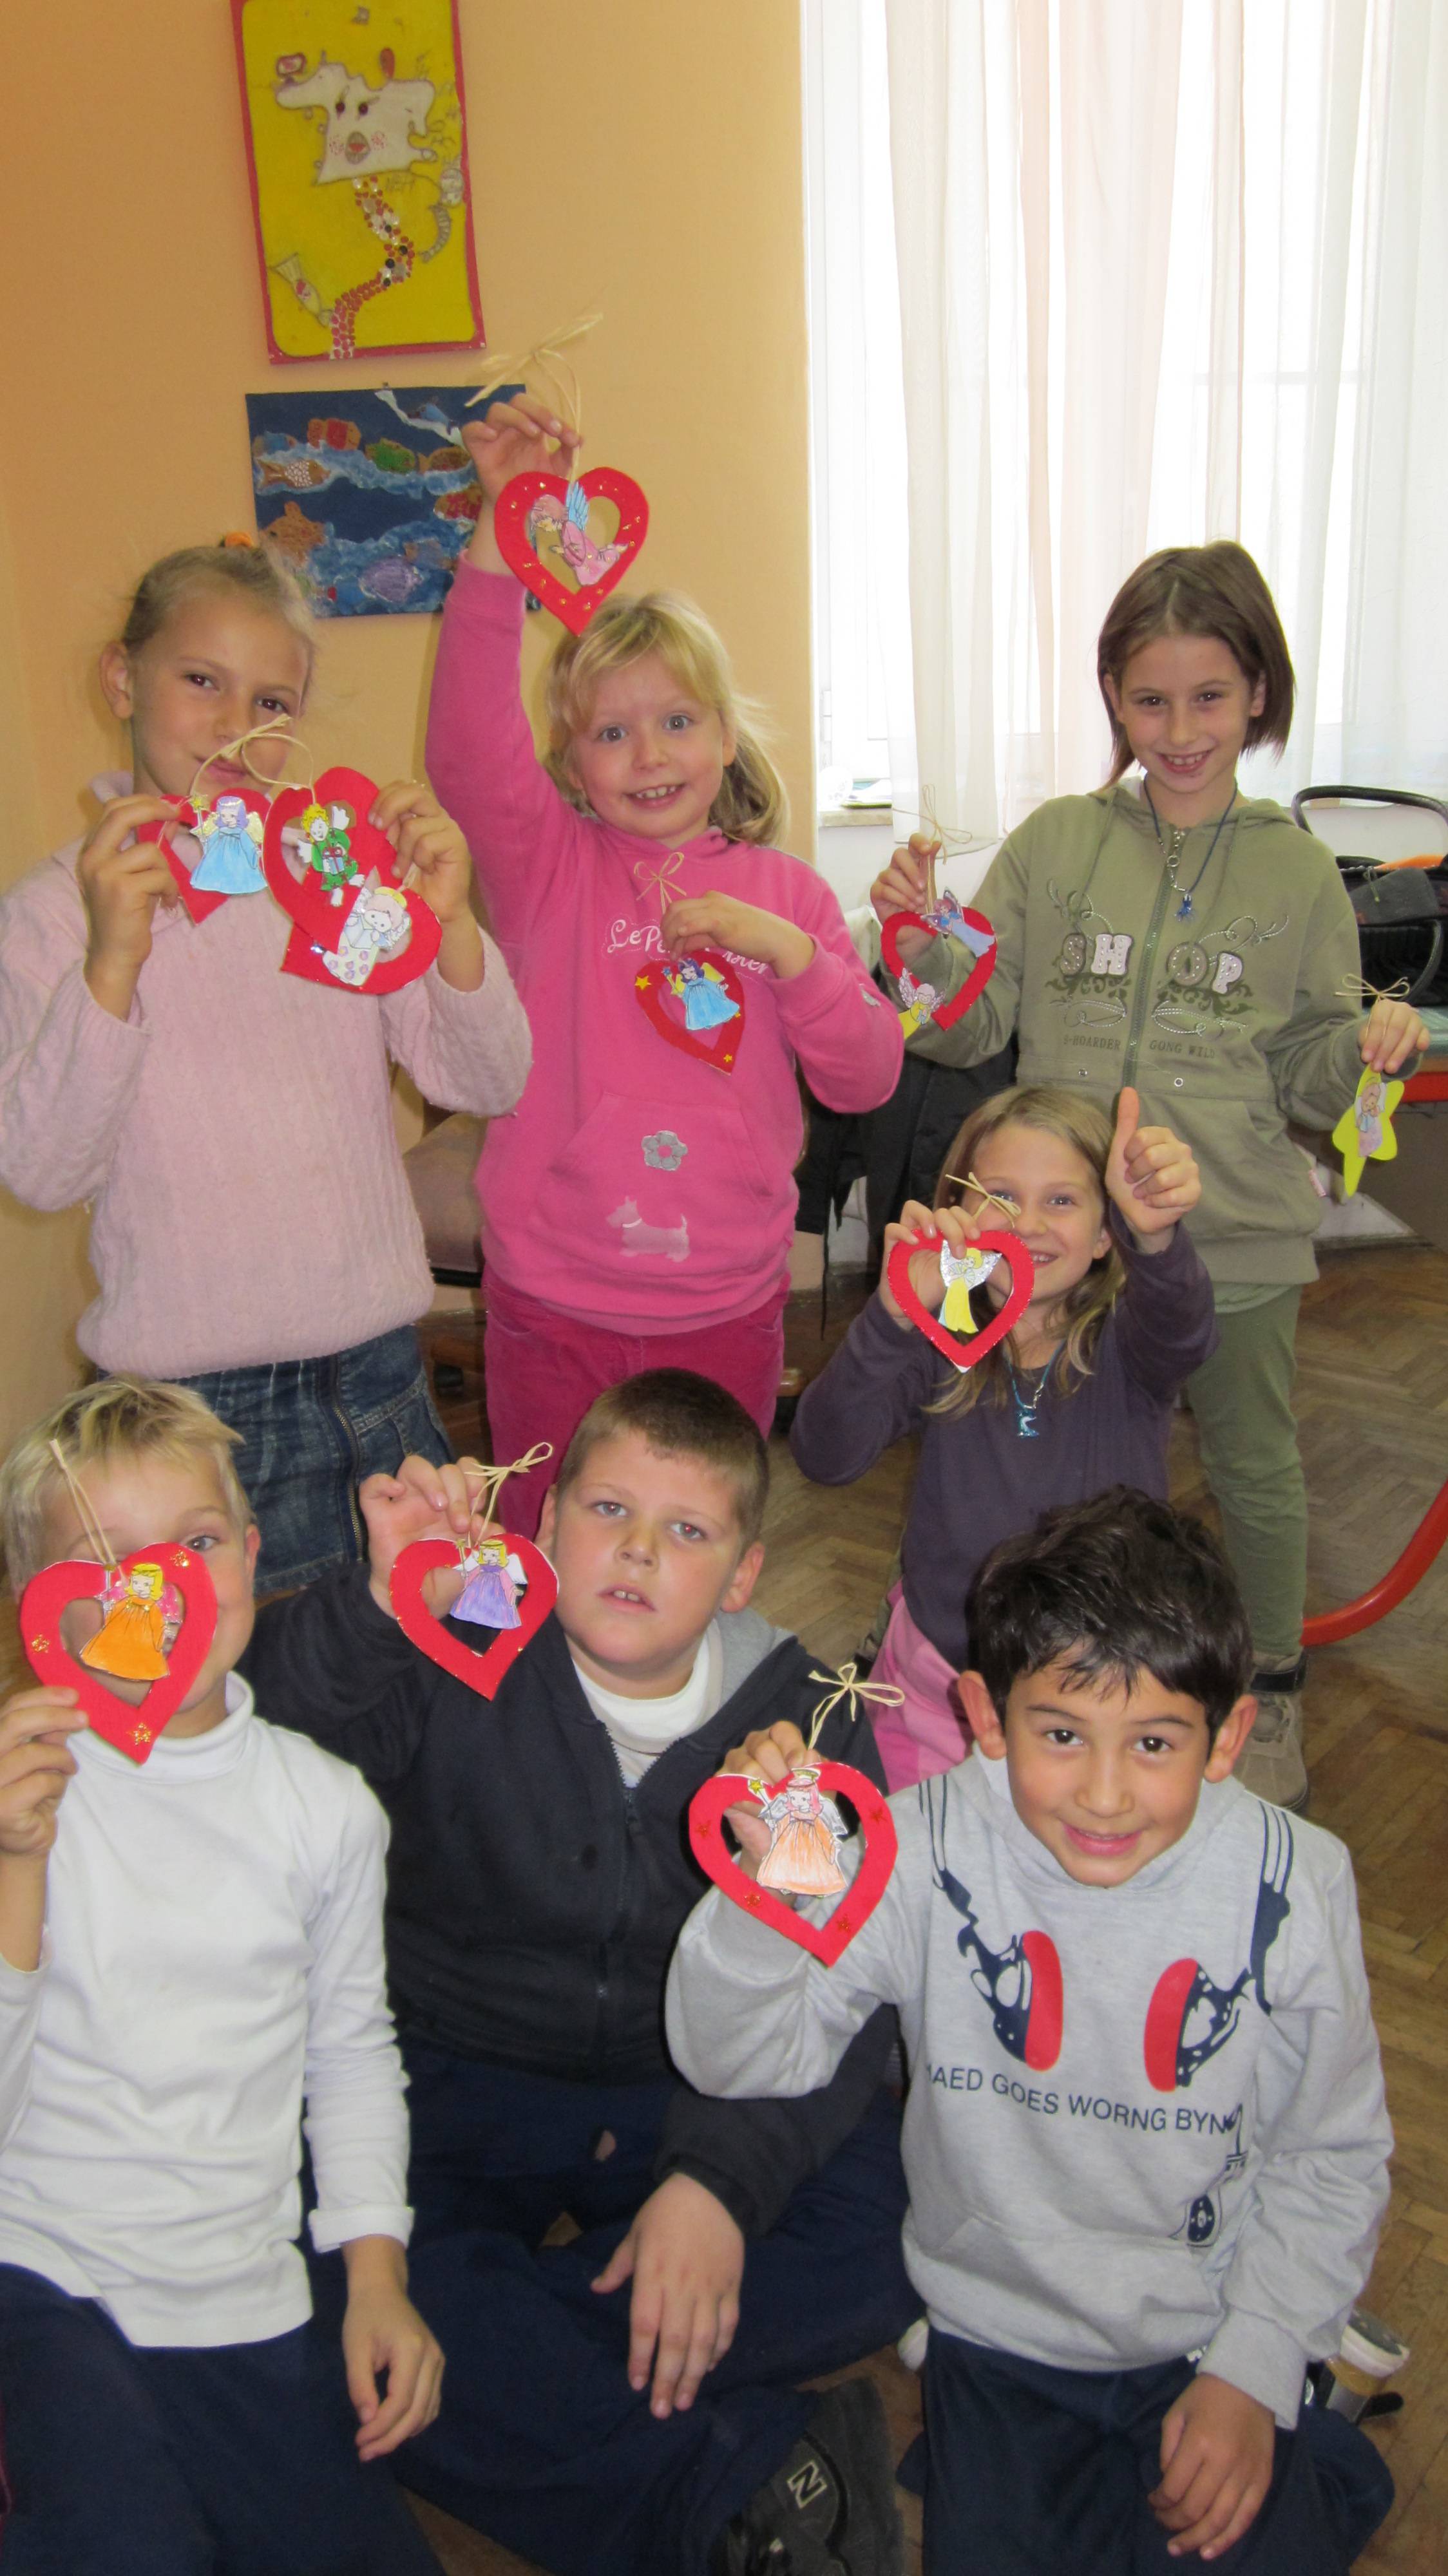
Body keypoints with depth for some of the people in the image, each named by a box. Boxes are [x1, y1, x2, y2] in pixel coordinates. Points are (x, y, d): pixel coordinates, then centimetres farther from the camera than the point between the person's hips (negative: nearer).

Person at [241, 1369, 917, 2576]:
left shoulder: (805, 1721, -5)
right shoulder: (457, 1661, -10)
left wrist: (722, 2177, -26)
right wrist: (384, 1603, -42)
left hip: (699, 2092, 2)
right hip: (451, 2084, -1)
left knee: (892, 2231, -24)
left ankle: (489, 2354, -23)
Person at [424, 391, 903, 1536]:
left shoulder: (786, 889, 4)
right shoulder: (548, 863, -3)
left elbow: (868, 1079, 0)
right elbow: (469, 743, -22)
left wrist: (788, 949, -15)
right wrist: (503, 526, -30)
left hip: (727, 1312, 2)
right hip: (554, 1312, -2)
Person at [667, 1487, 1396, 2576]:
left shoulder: (1292, 1886, -16)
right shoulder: (933, 1850, -19)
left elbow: (1332, 2160, -2)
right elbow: (745, 2062, -21)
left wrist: (1255, 2371, -6)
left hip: (1210, 2334, 0)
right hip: (999, 2333, 1)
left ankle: (1315, 2468, 19)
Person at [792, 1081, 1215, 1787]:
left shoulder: (1126, 1342, -11)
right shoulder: (935, 1345, -10)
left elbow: (1180, 1333, -35)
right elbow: (826, 1457, -25)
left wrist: (1156, 1234, -57)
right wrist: (896, 1314, -42)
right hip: (939, 1689, 1)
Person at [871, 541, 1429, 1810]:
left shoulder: (1298, 873, -3)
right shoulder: (1054, 846, -3)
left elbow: (1303, 1088, 1)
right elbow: (971, 1029, -2)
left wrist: (1365, 1047, -19)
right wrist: (918, 942, -19)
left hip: (1238, 1239, -1)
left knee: (1255, 1470, 16)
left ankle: (1272, 1697, 39)